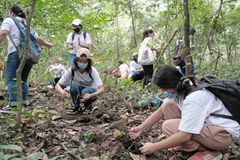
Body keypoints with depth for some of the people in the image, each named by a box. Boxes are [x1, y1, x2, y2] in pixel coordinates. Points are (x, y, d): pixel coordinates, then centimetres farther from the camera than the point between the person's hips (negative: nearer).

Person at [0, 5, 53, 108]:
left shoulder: (9, 21, 11)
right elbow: (38, 39, 33)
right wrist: (47, 45, 48)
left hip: (16, 53, -7)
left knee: (11, 79, -9)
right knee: (23, 79, 15)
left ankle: (13, 103, -19)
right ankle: (24, 102, 13)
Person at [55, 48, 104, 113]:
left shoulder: (92, 71, -26)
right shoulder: (72, 70, -21)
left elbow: (102, 89, -34)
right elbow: (58, 85, -21)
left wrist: (90, 96, -54)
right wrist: (62, 91, -45)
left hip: (91, 92, -1)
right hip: (78, 93, 1)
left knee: (85, 92, -35)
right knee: (74, 85, -31)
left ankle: (88, 106, -2)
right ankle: (76, 106, -8)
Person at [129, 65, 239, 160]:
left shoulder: (194, 99, -32)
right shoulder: (182, 88, -6)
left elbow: (184, 136, -31)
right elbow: (161, 111, 4)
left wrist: (153, 147, -21)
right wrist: (140, 128, 1)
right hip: (206, 123, 9)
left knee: (168, 126, -23)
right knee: (167, 105, -3)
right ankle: (186, 145, 5)